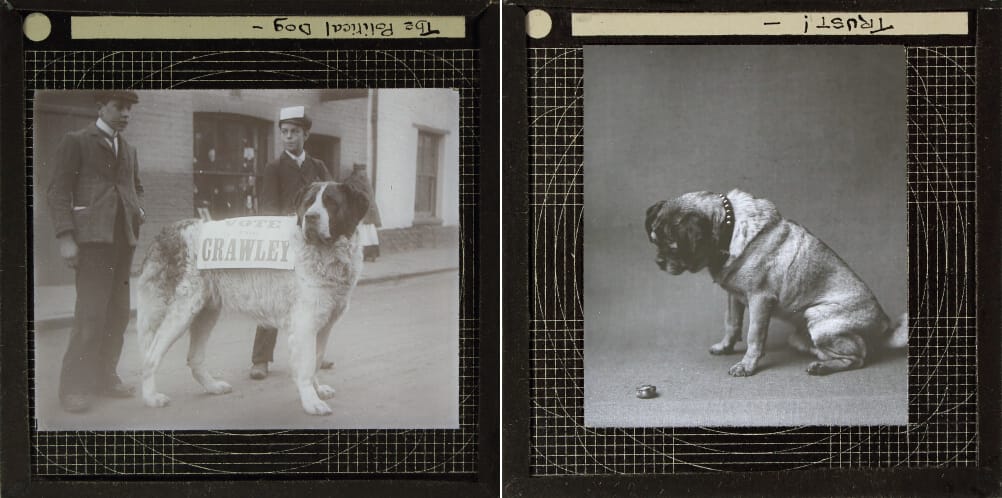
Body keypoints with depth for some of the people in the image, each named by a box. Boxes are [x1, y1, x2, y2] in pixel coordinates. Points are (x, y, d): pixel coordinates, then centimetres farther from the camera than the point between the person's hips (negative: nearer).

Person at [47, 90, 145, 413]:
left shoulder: (129, 150, 20)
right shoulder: (76, 142, 1)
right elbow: (58, 192, -4)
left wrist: (138, 209, 13)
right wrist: (65, 238, -13)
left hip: (124, 237, 7)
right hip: (92, 236, -7)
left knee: (118, 311, 5)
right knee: (91, 311, -12)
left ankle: (104, 377, 14)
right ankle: (74, 387, -7)